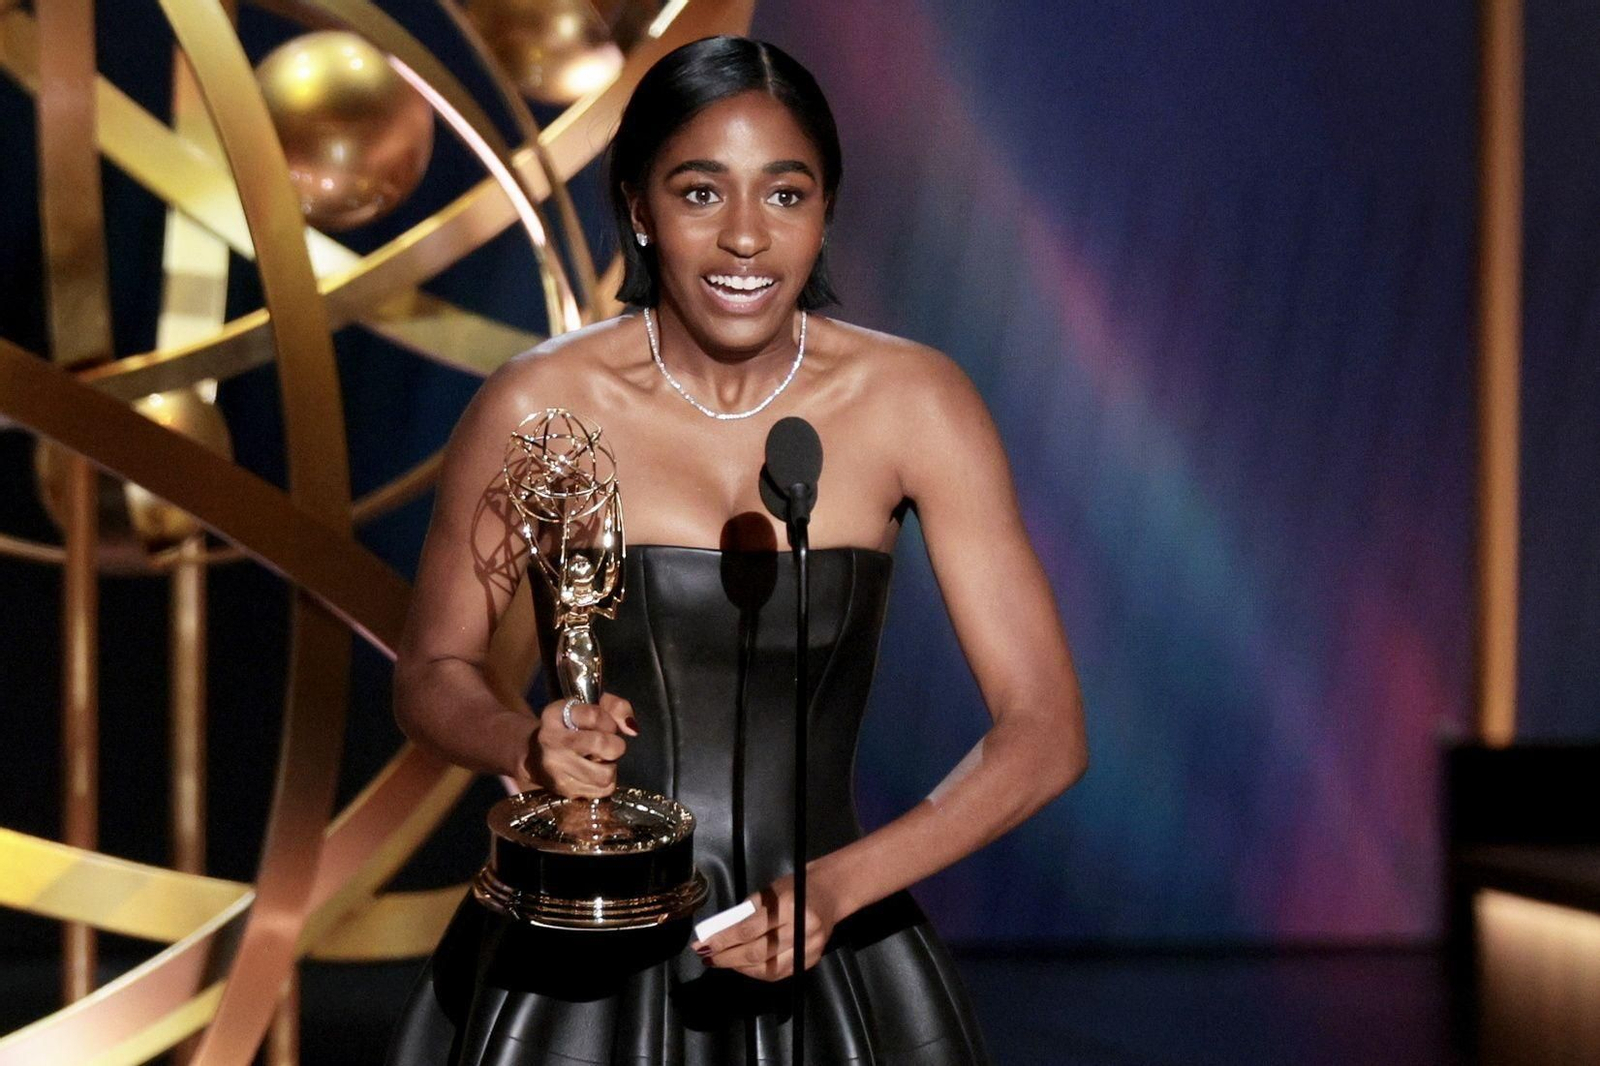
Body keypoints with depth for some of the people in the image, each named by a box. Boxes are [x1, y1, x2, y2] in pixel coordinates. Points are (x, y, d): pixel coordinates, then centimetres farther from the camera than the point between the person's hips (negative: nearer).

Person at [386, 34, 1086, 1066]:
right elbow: (432, 675, 1)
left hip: (825, 958, 1)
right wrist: (529, 744, -21)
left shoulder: (913, 402, -11)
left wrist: (838, 886, -25)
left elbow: (1046, 729, -12)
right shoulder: (538, 405, -12)